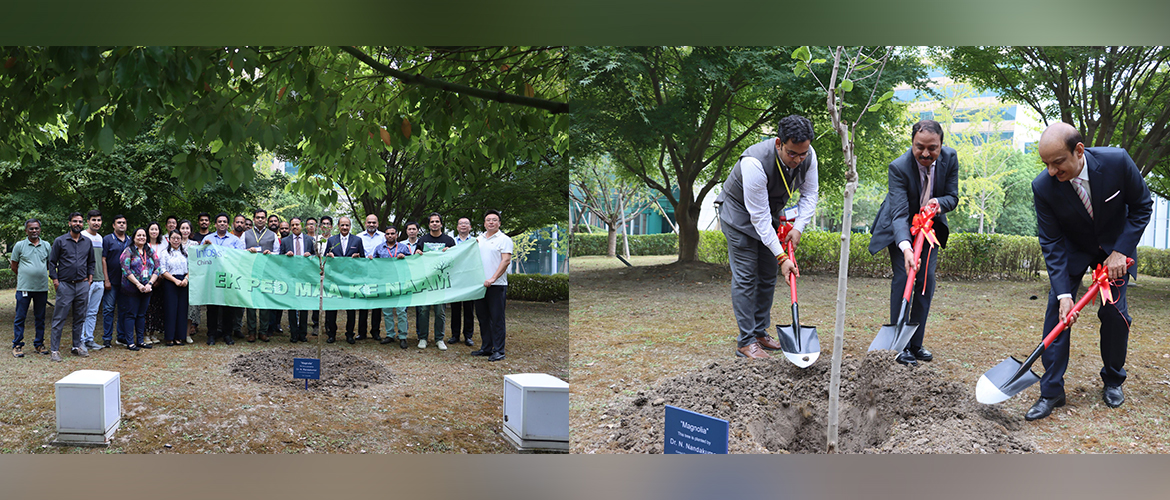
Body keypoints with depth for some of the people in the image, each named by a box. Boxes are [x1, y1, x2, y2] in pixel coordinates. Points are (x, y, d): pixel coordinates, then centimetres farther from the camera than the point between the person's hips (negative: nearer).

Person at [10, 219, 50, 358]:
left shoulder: (46, 246, 8)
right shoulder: (19, 245, 2)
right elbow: (14, 265, 8)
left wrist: (39, 273, 12)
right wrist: (25, 276, 9)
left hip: (42, 288, 2)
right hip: (24, 288, -2)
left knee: (40, 318, 9)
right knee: (20, 317, 0)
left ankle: (39, 344, 18)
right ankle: (17, 345, 7)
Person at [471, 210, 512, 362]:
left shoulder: (504, 239, -3)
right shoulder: (479, 239, 15)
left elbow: (506, 261, -12)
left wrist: (493, 278, -20)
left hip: (497, 285, -6)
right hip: (479, 284, 6)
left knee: (497, 318, -4)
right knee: (482, 317, 12)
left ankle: (498, 351, 2)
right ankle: (486, 348, 22)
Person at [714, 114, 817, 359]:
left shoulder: (808, 156, -20)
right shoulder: (755, 163, -38)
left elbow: (809, 195, -4)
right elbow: (759, 217, -33)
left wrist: (798, 228, -19)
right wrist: (782, 257, -33)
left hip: (771, 212, 6)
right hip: (740, 212, -6)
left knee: (768, 276, 8)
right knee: (745, 277, -11)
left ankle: (760, 333, 19)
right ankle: (746, 341, -7)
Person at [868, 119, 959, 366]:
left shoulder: (950, 158, -18)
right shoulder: (899, 167, -32)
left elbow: (952, 197, -7)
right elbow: (899, 214, -38)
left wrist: (939, 203, -33)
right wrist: (905, 247, -54)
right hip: (900, 228, -4)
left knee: (926, 279, -1)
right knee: (902, 277, -14)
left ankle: (916, 343, 8)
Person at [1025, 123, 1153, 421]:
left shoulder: (1117, 161, -28)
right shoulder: (1043, 187, -27)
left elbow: (1142, 206, -11)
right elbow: (1051, 242, -21)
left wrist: (1121, 251, -20)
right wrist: (1064, 293, -28)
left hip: (1116, 245, 0)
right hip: (1071, 249, 0)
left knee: (1114, 312, -6)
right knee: (1057, 310, -11)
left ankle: (1113, 380, 17)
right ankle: (1051, 391, -6)